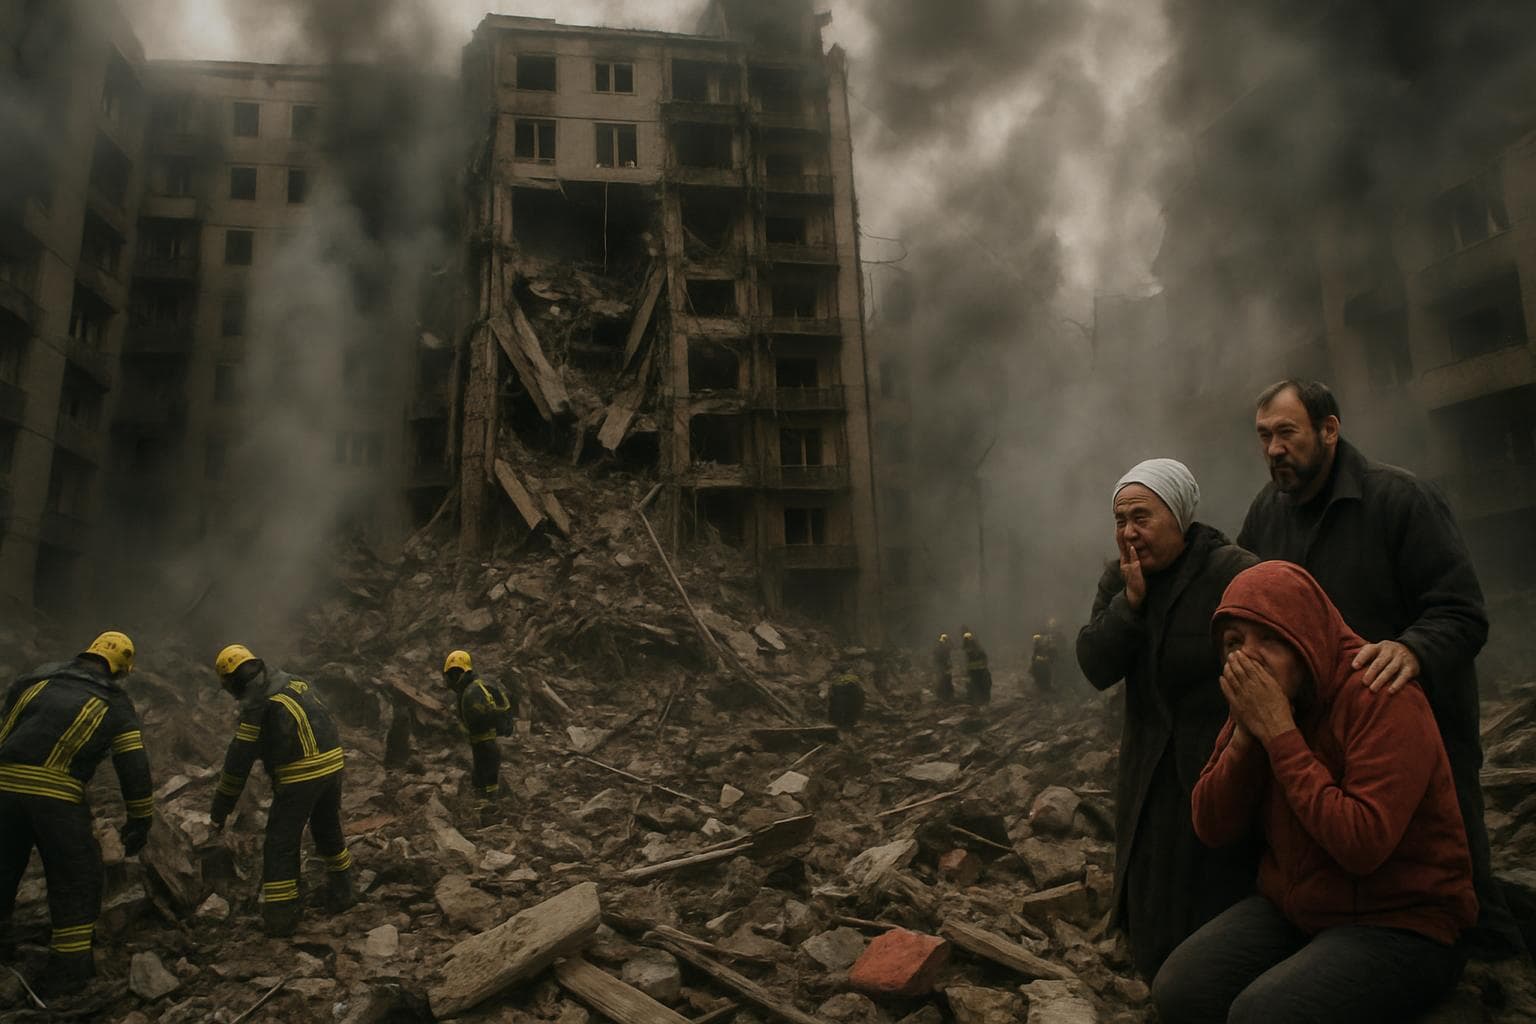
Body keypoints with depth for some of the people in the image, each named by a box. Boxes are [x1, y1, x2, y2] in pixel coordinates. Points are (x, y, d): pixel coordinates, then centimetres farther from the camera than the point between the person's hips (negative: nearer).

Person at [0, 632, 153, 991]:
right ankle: (69, 965, 11)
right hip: (56, 794, -4)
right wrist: (140, 822, 13)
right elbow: (134, 766, 7)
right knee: (75, 876, 9)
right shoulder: (115, 704, 9)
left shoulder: (38, 676, 19)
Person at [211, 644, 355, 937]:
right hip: (332, 763, 8)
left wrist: (220, 811, 1)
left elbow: (239, 759, -7)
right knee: (328, 831, 25)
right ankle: (341, 893, 37)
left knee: (281, 846, 6)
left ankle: (280, 918, 12)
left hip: (299, 776, -7)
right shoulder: (295, 682, 14)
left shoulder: (257, 703, -8)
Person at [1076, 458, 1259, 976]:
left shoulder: (1232, 573, -18)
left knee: (1218, 900, 5)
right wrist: (1131, 599, -19)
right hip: (1150, 771, 7)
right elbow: (1095, 666, -8)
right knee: (1152, 892, 18)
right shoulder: (1118, 579, 1)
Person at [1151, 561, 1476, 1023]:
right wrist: (1244, 733, -15)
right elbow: (1211, 828, -1)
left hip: (1399, 926, -6)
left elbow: (1363, 845, -30)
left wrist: (1280, 733, -27)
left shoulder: (1381, 697, -20)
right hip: (1292, 908, 6)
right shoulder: (1256, 699, 2)